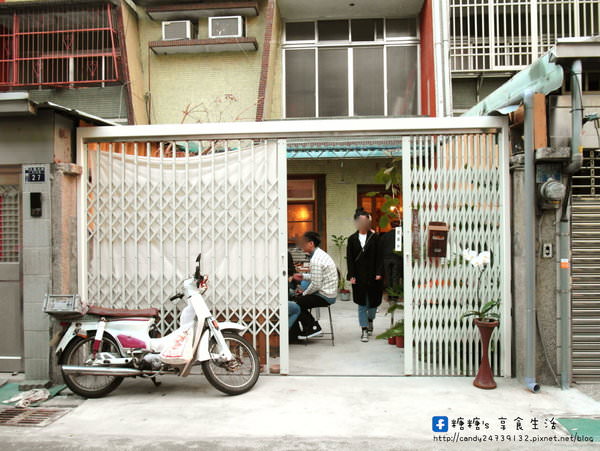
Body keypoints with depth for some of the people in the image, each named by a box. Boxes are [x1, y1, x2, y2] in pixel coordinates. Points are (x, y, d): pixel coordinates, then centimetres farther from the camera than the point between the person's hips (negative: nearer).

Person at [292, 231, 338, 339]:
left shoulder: (315, 260, -23)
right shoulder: (321, 254, 9)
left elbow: (316, 285, -22)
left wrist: (304, 293, -5)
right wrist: (303, 276, 10)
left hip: (324, 296, -10)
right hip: (329, 294, 10)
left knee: (296, 303, -4)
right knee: (299, 298, 15)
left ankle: (313, 328, 7)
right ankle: (313, 327, 15)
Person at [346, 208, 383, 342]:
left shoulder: (374, 237, 0)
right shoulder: (352, 239, 4)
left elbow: (378, 256, -3)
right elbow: (349, 259, 3)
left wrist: (378, 273, -10)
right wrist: (351, 275, -5)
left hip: (372, 274, 0)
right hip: (359, 276, 1)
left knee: (373, 300, 11)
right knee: (362, 303, 3)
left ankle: (370, 320, 40)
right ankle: (364, 330, 9)